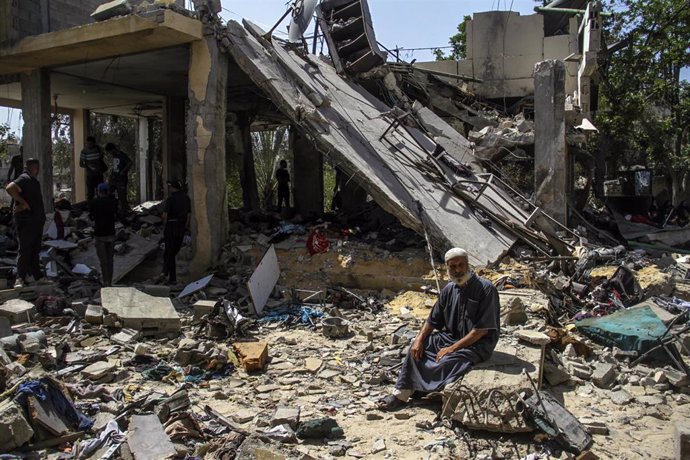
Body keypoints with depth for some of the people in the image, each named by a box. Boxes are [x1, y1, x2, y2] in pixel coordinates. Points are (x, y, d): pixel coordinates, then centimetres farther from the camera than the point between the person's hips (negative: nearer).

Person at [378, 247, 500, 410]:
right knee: (417, 348, -6)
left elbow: (482, 329, -21)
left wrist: (453, 348, -23)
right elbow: (433, 320, 9)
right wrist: (419, 340, -9)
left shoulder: (485, 288, -17)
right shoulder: (449, 289, 3)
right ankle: (400, 394, -2)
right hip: (451, 336, 7)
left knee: (447, 361, -31)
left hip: (479, 344, -7)